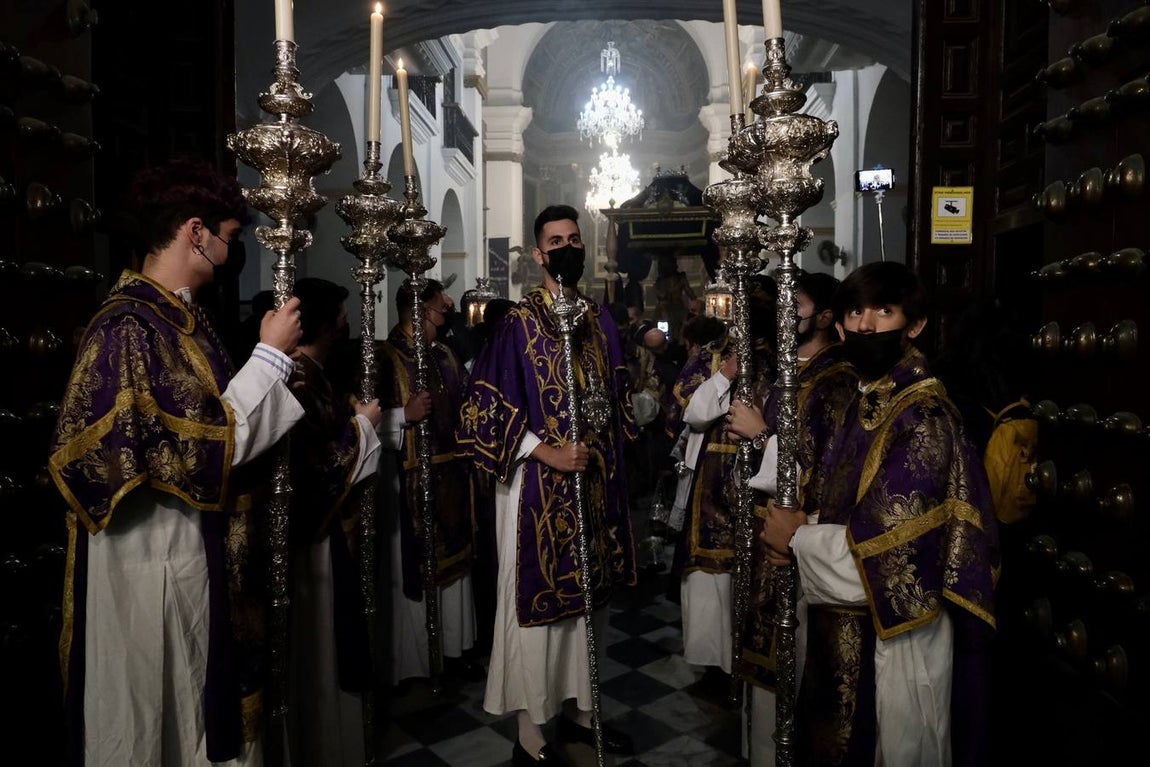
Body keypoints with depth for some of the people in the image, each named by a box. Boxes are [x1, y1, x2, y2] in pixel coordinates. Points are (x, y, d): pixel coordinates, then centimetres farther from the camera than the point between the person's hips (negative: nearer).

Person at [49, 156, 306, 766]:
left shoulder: (177, 315, 7)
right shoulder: (131, 327, -22)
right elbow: (200, 448, -24)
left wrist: (277, 361, 7)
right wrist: (270, 354, -19)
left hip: (200, 548, 9)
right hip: (161, 556, -9)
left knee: (210, 703, 22)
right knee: (163, 716, 12)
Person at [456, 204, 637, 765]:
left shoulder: (600, 320, 9)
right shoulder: (519, 322, -8)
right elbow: (488, 407, -12)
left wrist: (608, 454, 8)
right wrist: (547, 453, -17)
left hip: (595, 481, 6)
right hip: (539, 484, -6)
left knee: (587, 595, 16)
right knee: (537, 601, 3)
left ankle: (580, 710, 35)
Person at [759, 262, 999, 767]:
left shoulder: (923, 417, -22)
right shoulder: (868, 403, 5)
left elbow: (892, 553, -26)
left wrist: (798, 539, -14)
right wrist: (807, 531, -5)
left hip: (894, 638, -8)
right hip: (852, 629, 8)